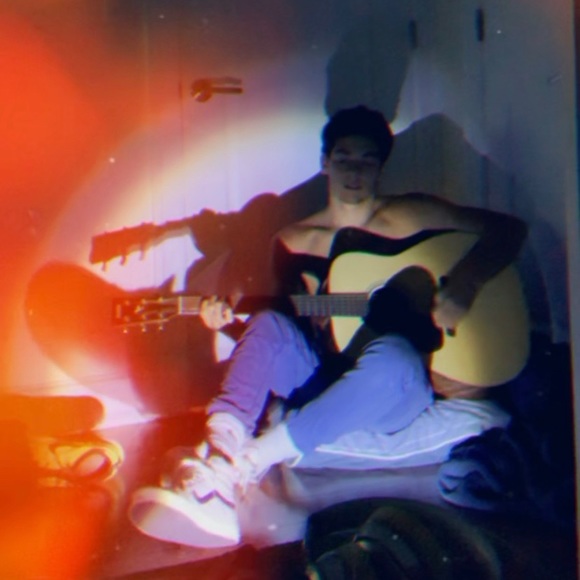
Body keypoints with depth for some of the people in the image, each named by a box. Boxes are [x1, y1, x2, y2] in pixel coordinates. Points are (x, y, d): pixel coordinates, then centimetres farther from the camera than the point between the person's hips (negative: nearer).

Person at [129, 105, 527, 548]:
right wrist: (229, 321, -5)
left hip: (406, 394, -3)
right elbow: (292, 320, 14)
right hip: (329, 388, 3)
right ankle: (221, 450, -48)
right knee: (270, 323, -24)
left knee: (392, 356, -39)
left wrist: (465, 285, -15)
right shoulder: (295, 241, 12)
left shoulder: (407, 218, 4)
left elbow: (509, 229, 1)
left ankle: (238, 468, -41)